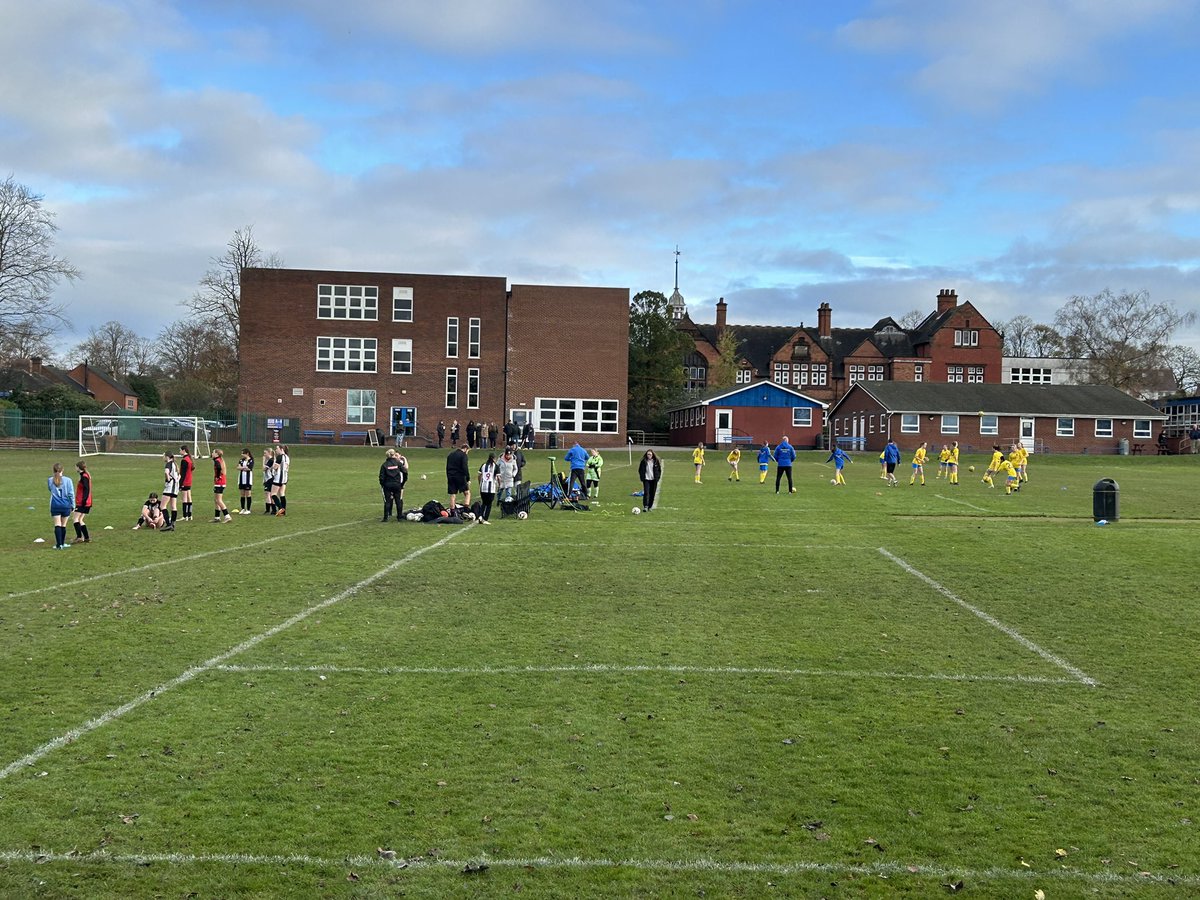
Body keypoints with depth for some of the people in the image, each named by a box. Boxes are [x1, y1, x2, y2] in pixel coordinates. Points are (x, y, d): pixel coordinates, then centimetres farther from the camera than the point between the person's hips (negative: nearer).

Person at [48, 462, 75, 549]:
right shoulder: (67, 480, -6)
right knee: (63, 525, 12)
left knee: (57, 525, -3)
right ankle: (62, 543, 22)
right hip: (66, 505, 0)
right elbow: (71, 494, -4)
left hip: (55, 506, 0)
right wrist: (73, 505, 6)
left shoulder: (50, 480, -2)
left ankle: (59, 544, -12)